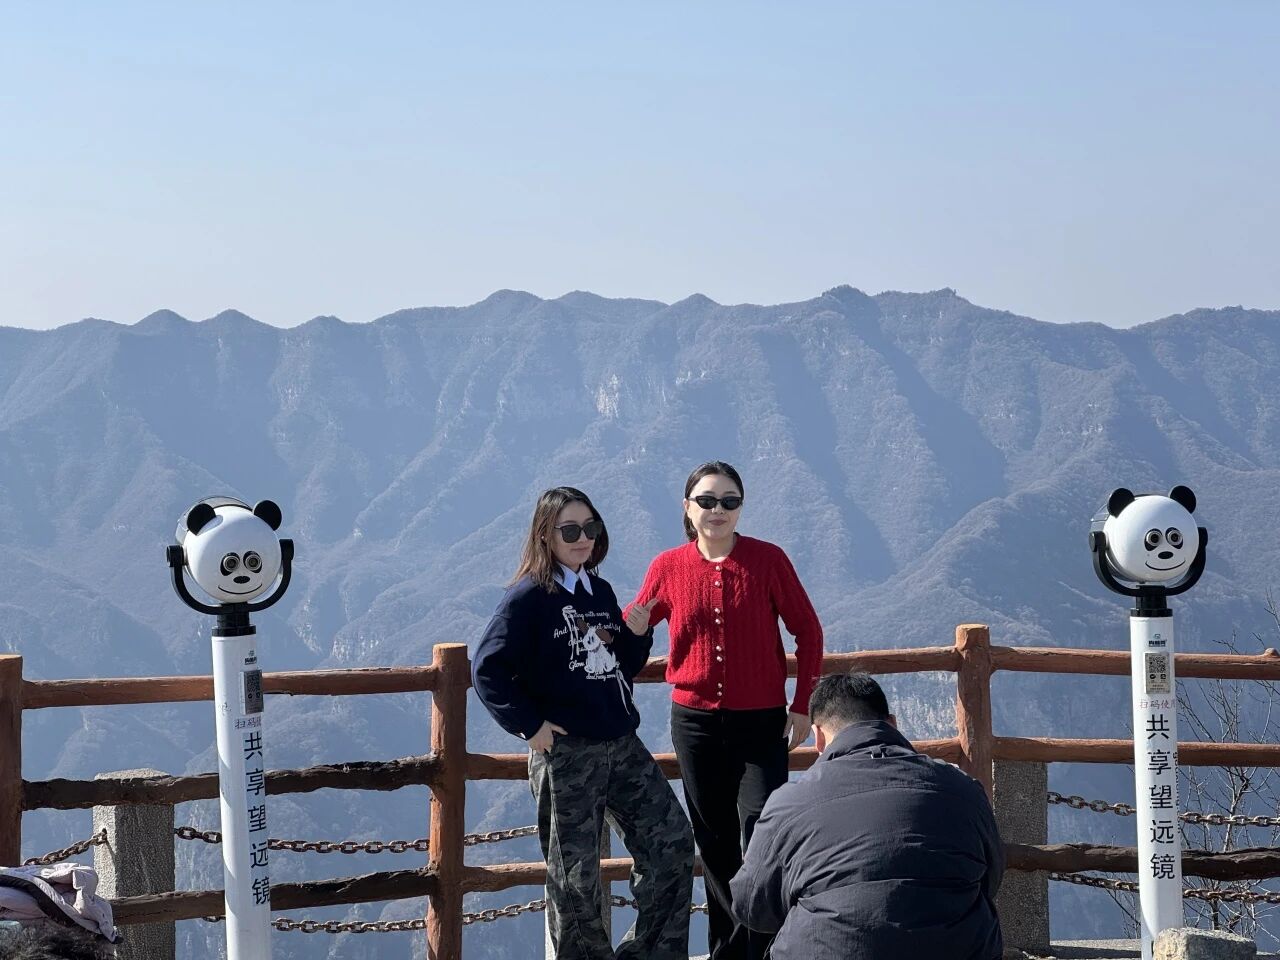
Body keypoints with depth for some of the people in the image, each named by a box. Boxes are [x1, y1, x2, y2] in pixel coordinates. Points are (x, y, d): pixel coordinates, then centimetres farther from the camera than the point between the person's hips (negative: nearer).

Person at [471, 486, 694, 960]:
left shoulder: (601, 592, 12)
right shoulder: (529, 597, -8)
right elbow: (488, 670, -14)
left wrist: (637, 635, -1)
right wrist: (530, 725, -14)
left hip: (622, 745, 7)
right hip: (565, 752, -6)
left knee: (673, 843, 3)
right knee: (575, 873, 3)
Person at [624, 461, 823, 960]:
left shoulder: (767, 559, -6)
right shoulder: (667, 568, -1)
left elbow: (807, 629, 0)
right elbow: (635, 625, 12)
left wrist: (802, 706, -3)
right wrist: (630, 625, -13)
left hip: (761, 722, -2)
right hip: (695, 721, 2)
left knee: (761, 839, -12)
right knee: (715, 843, 11)